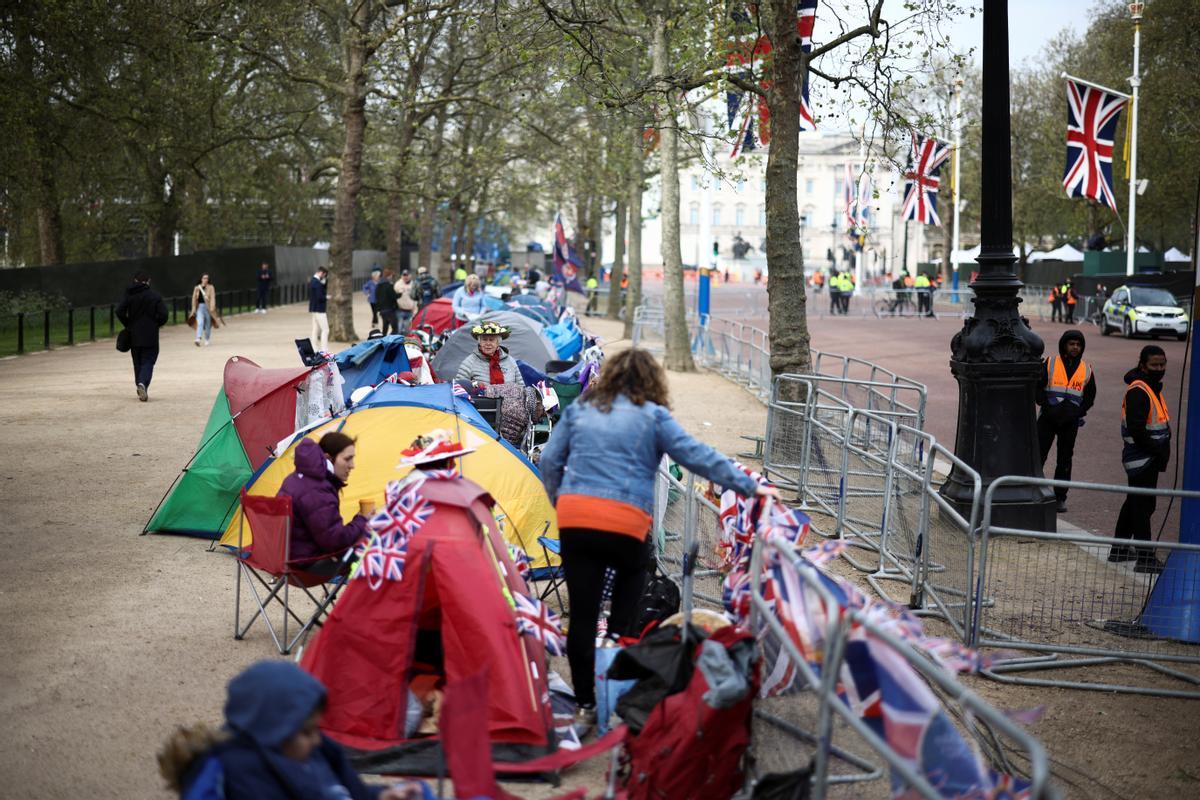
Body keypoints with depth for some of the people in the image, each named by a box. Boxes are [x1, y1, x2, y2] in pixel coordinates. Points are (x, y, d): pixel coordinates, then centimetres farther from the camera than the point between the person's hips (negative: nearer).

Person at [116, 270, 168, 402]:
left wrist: (128, 325, 7)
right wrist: (155, 325, 8)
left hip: (134, 336, 2)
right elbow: (163, 315, -10)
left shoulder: (129, 295, 1)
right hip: (151, 337, -2)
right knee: (148, 361, -1)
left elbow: (120, 312, -7)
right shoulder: (156, 296, -2)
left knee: (138, 363, 15)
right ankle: (143, 383, -27)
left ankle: (141, 390, 16)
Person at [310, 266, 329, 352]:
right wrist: (326, 297, -8)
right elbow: (319, 297, -25)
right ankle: (323, 351, -12)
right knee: (325, 330, -8)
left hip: (314, 309, 10)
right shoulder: (317, 283, -19)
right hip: (319, 309, -10)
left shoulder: (312, 281, 12)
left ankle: (315, 349, 17)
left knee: (316, 330, 13)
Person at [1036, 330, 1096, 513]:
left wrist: (1077, 412, -4)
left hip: (1071, 421, 2)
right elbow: (1038, 388, -1)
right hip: (1048, 418, -2)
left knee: (1065, 459, 7)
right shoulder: (1050, 363, -1)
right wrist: (1048, 406, -13)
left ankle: (1060, 497, 13)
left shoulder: (1086, 369, 6)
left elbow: (1089, 397, 11)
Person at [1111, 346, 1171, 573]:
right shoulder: (1138, 391, -18)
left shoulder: (1153, 388, 14)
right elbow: (1137, 429, -24)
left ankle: (1120, 549, 29)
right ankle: (1145, 558, -3)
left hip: (1148, 458, 10)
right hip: (1142, 458, -10)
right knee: (1143, 505, -6)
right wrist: (1160, 452, -17)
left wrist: (1162, 452, 7)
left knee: (1134, 502, 18)